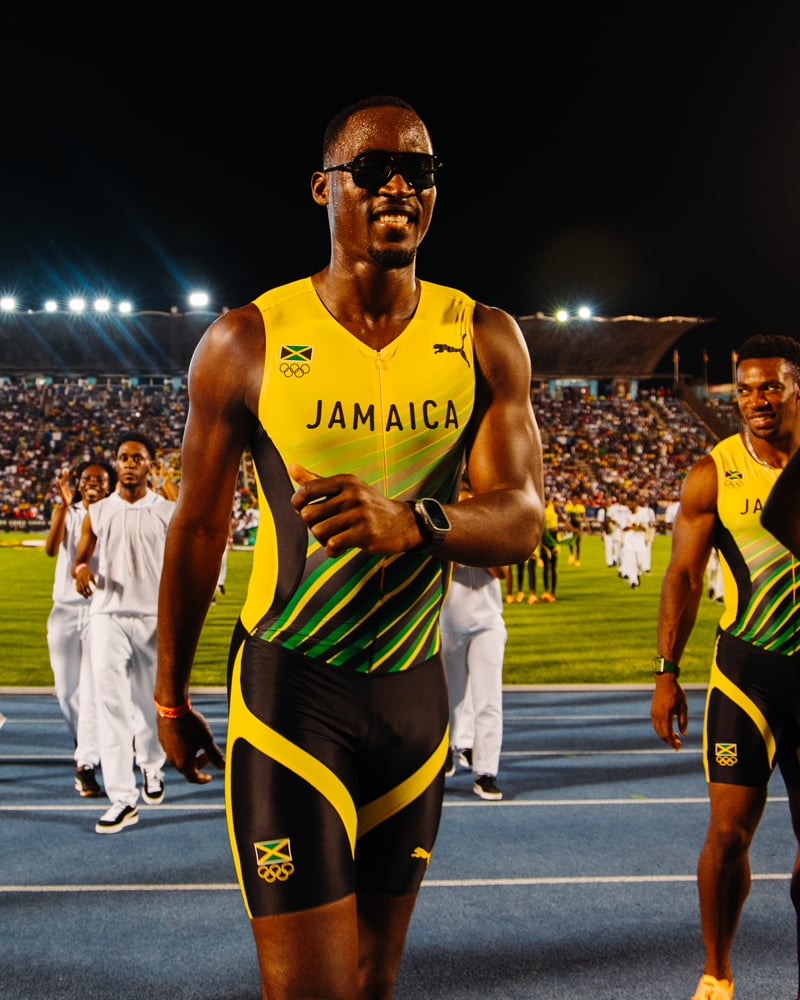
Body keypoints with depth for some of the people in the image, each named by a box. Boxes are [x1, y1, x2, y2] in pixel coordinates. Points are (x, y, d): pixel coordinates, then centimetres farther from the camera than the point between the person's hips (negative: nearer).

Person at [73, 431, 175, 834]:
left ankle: (151, 766, 40)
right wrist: (81, 568, -11)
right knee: (110, 701, -10)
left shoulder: (168, 512, 1)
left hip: (155, 617, 0)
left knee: (150, 702, 11)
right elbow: (80, 556, 13)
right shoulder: (97, 512, 6)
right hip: (107, 615, 0)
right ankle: (123, 798, -9)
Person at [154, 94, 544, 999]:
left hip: (415, 689, 4)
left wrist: (412, 521, -31)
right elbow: (198, 527, 2)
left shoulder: (483, 341, 1)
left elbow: (520, 519, -8)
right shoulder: (245, 342, -6)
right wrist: (169, 696, 11)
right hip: (289, 687, -3)